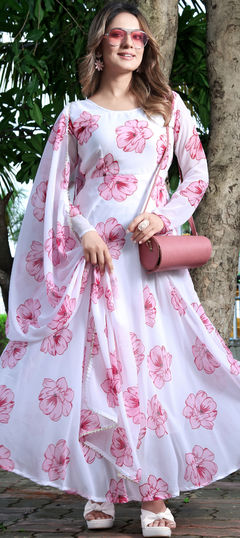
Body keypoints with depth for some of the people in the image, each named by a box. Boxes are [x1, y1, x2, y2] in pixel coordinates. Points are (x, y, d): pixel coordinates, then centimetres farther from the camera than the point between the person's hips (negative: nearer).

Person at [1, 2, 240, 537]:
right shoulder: (77, 115, 8)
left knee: (153, 362, -6)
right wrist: (82, 232, -7)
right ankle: (101, 487, 8)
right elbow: (55, 189, 9)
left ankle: (154, 494, 0)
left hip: (152, 253, 1)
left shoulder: (167, 106, 12)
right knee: (91, 364, -4)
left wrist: (164, 217, -5)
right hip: (93, 253, 0)